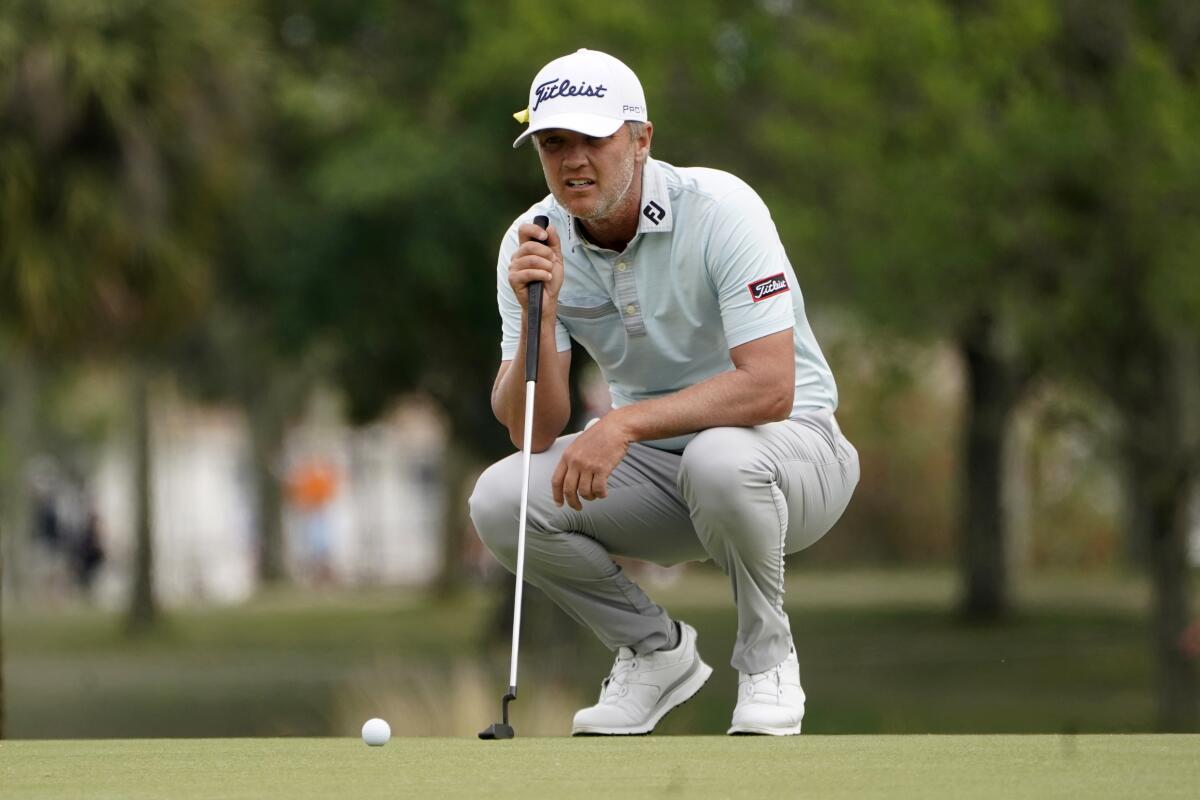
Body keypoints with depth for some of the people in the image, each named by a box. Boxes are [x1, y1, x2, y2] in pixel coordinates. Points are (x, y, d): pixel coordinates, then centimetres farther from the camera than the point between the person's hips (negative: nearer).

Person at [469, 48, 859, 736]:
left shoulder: (720, 209, -21)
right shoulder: (534, 244, -7)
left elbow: (769, 386, -31)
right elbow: (535, 431, -12)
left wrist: (626, 424, -39)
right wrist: (538, 315, -29)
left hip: (790, 448, -5)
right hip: (656, 460, 5)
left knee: (721, 459, -40)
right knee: (501, 500, -20)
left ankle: (768, 657, -10)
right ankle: (657, 651, 4)